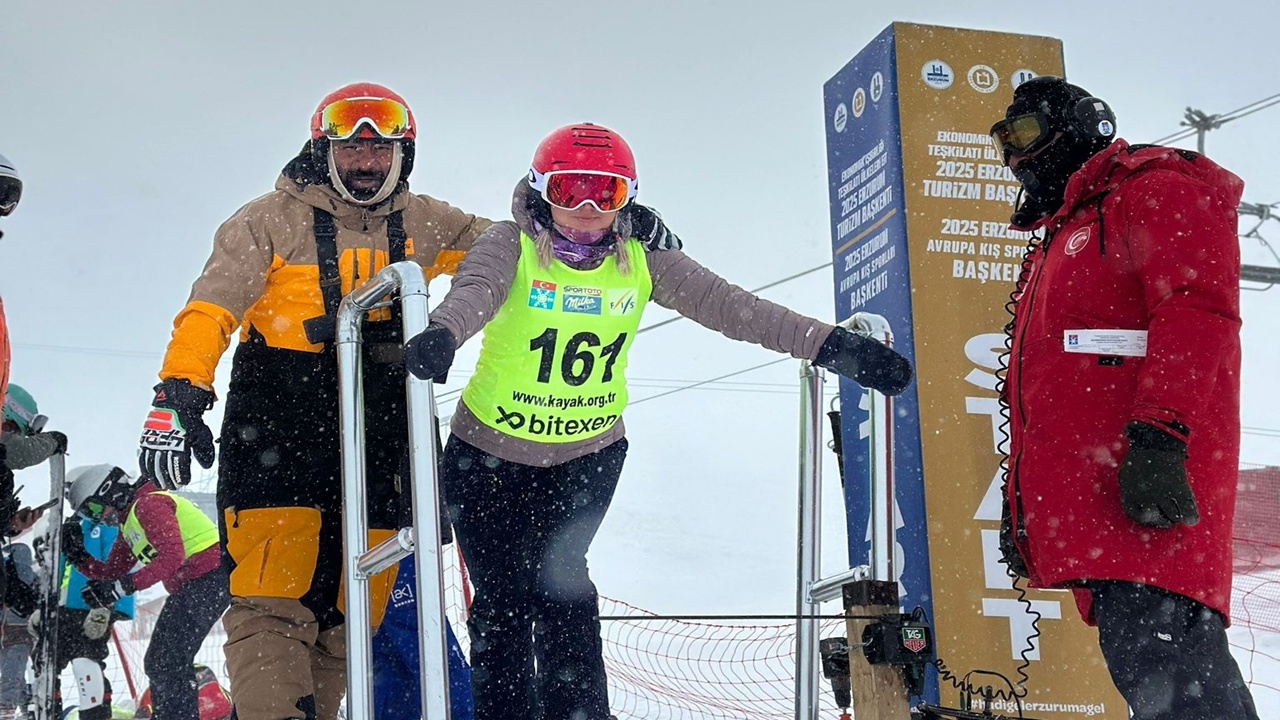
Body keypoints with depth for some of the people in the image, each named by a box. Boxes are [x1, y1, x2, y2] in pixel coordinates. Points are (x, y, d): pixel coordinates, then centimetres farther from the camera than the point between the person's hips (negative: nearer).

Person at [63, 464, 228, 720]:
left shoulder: (149, 504, -10)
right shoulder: (129, 522, 21)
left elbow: (172, 555, -23)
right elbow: (111, 573, 21)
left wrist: (124, 586, -24)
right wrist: (77, 555, 7)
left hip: (208, 580, -11)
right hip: (189, 587, 11)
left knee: (167, 663, -14)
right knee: (159, 663, 15)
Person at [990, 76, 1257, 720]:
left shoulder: (1154, 189, 6)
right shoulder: (1057, 241, 35)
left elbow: (1197, 306, -12)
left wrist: (1158, 436, -24)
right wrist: (1020, 499, 25)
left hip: (1150, 477, -9)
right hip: (1090, 498, 9)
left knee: (1162, 660, -21)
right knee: (1139, 660, 2)